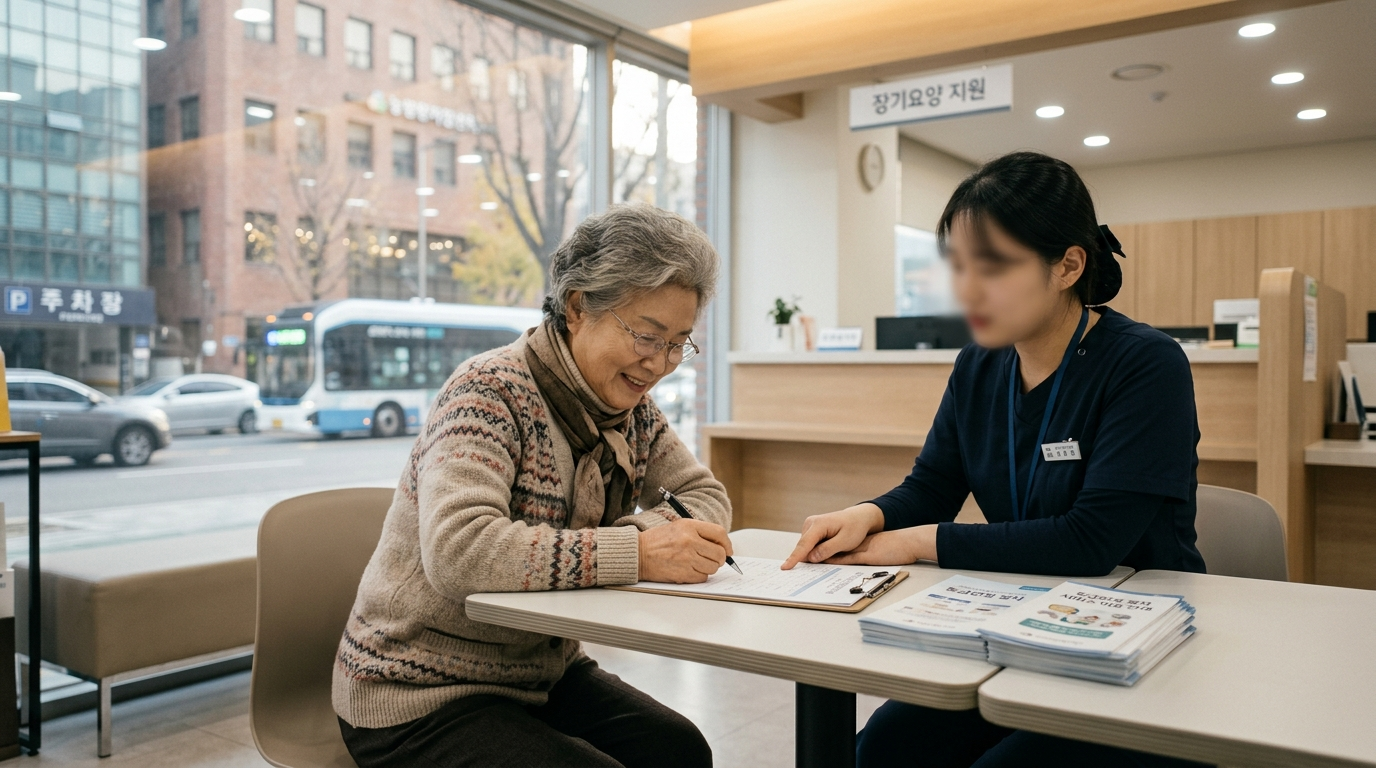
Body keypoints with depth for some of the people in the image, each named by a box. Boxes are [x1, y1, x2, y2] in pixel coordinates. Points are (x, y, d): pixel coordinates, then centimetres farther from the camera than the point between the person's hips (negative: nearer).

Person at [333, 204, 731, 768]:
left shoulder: (632, 408, 3)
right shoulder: (491, 392, -21)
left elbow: (706, 496, 5)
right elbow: (457, 550, -35)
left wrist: (655, 530, -18)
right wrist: (637, 553, -36)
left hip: (543, 674, 7)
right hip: (423, 697, -6)